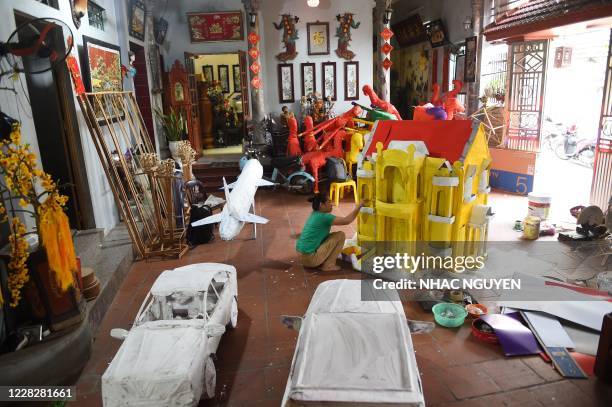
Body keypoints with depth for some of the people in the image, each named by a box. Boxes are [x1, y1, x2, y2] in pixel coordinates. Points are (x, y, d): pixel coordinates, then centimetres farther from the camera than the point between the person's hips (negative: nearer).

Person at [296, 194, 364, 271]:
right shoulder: (323, 217, -16)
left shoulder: (314, 215, 11)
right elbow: (347, 220, -18)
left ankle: (320, 262, 17)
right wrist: (359, 206, -7)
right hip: (310, 258, -9)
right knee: (340, 235, -4)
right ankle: (328, 265, 0)